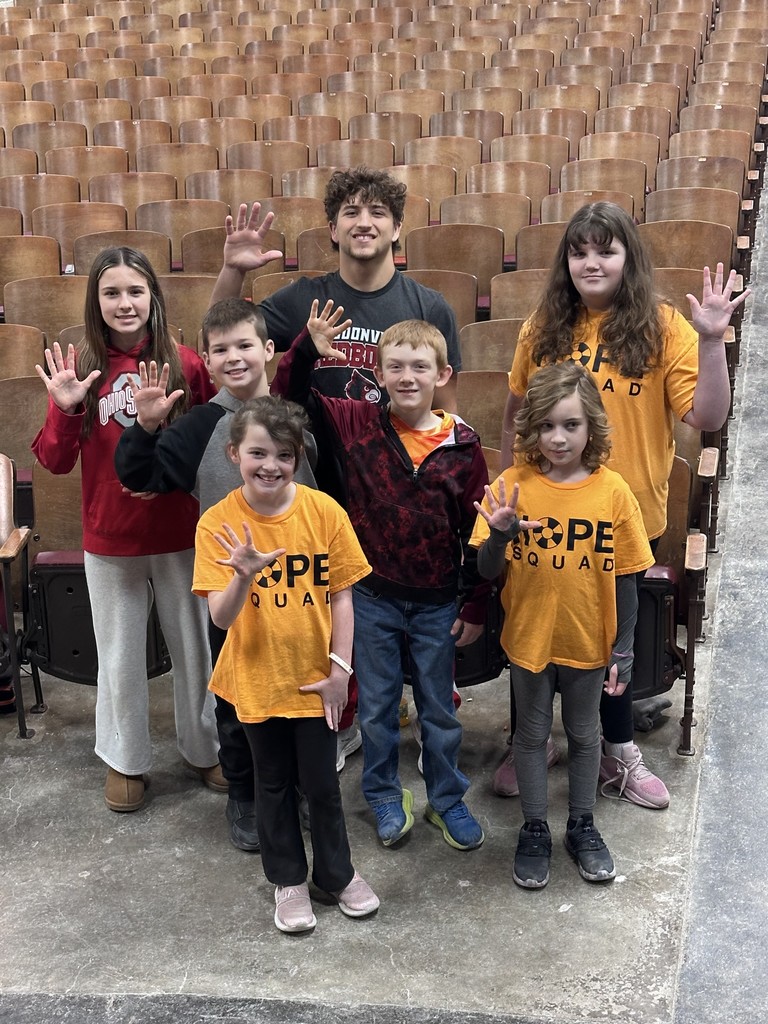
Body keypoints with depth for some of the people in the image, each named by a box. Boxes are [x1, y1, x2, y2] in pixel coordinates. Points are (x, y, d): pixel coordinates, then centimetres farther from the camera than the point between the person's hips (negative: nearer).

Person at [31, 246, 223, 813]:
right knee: (120, 658, 15)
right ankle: (125, 761, 35)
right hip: (110, 540, 1)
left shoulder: (185, 363, -8)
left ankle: (205, 749, 37)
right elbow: (55, 461, -5)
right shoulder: (81, 367, -5)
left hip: (180, 536, 0)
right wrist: (65, 408, -21)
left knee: (195, 648, 15)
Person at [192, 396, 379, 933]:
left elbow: (342, 595, -5)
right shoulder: (218, 523, -13)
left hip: (315, 677, 0)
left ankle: (337, 872, 37)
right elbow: (221, 617, -18)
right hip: (257, 678, 0)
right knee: (274, 783, 17)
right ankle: (288, 879, 37)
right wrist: (244, 576, -37)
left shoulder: (324, 511, -12)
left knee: (322, 783, 13)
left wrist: (340, 668, -7)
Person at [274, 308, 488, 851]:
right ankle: (385, 796, 36)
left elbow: (478, 531, -4)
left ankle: (448, 798, 35)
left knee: (439, 707, 16)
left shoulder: (463, 445, -9)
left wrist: (476, 605, -2)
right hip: (373, 596, 1)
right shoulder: (358, 424, -7)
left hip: (437, 602, 0)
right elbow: (291, 396, -3)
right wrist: (307, 350, -22)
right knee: (377, 705, 16)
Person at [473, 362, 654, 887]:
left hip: (589, 642, 0)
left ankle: (583, 826, 39)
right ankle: (535, 830, 35)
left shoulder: (613, 491, -12)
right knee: (532, 734, 17)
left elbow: (625, 579, -6)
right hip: (529, 639, 0)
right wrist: (499, 535, -31)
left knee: (585, 734, 19)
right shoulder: (512, 486, -13)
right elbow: (487, 571, -11)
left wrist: (623, 650, -5)